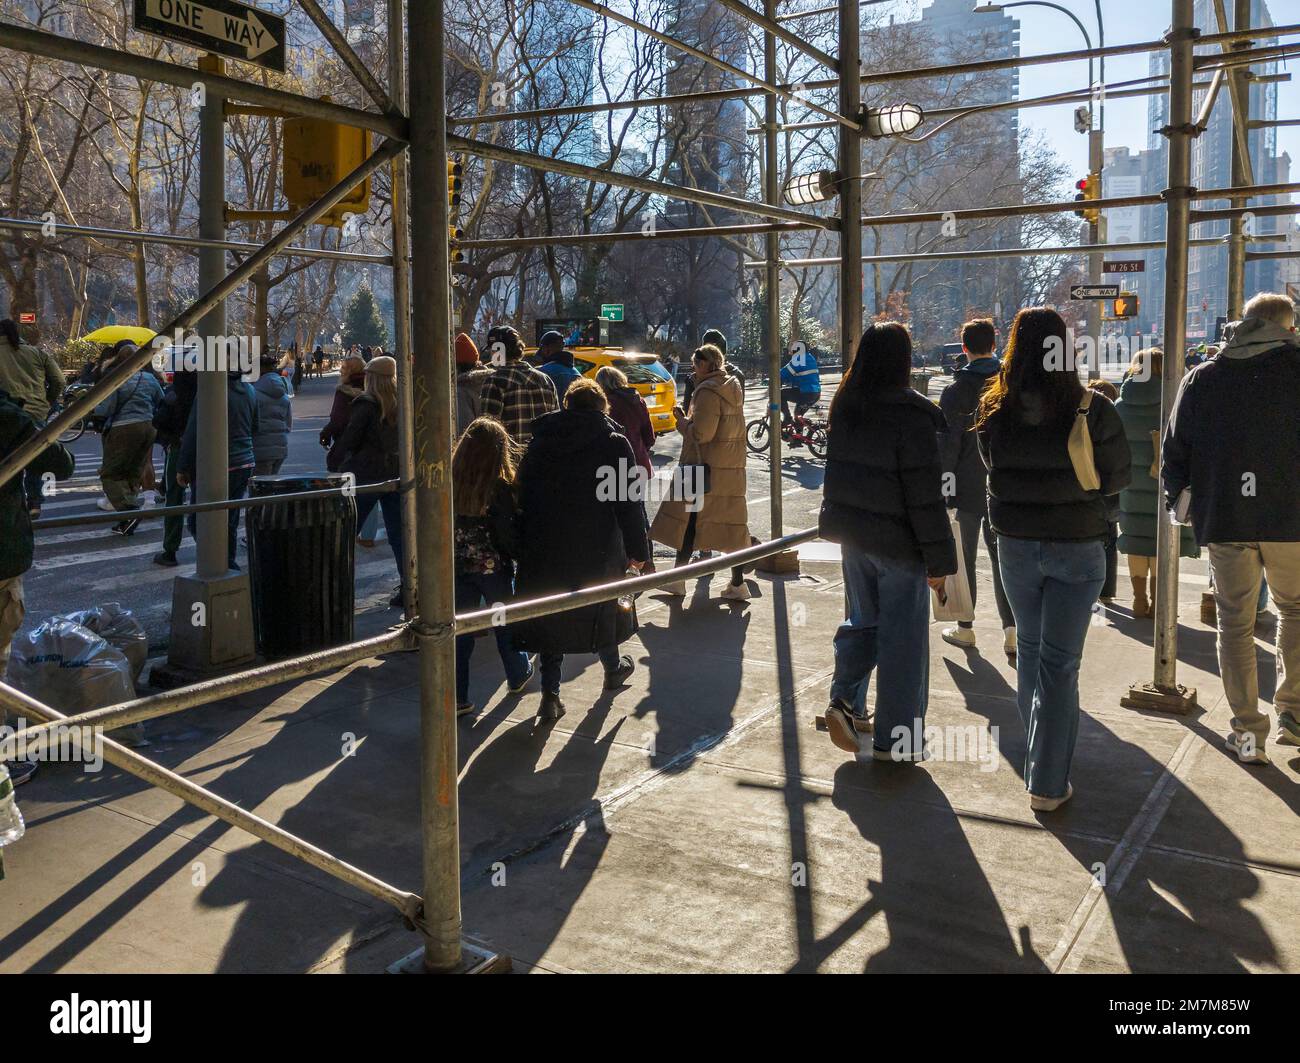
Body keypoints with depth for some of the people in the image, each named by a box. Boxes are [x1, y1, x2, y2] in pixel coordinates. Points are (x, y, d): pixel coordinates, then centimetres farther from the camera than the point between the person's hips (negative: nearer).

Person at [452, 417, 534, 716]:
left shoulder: (448, 484, -9)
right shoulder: (499, 488, -19)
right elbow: (509, 535, -16)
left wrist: (451, 558, 11)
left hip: (458, 567, 2)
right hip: (494, 567, -2)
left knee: (460, 630, 9)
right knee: (505, 623, 19)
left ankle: (457, 698, 9)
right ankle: (518, 675, 40)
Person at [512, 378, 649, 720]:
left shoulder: (540, 442, 5)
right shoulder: (614, 443, -4)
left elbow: (523, 496, 4)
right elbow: (627, 503, -6)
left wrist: (523, 546, 9)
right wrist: (637, 549, 1)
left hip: (544, 550, 2)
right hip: (597, 548, -1)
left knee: (550, 613, 9)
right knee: (602, 605, 20)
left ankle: (550, 693, 3)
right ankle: (613, 668, 41)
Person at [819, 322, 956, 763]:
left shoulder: (845, 407, 3)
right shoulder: (911, 413, -19)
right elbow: (925, 494, -18)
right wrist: (938, 559, -12)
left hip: (850, 532, 7)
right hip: (897, 542, -6)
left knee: (861, 619, 22)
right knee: (902, 636, 4)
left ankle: (846, 701, 11)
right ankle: (894, 738, 12)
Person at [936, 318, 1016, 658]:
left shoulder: (955, 391, -9)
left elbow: (946, 445, -12)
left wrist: (944, 488, -8)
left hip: (967, 489, -3)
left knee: (963, 558, 9)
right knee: (1002, 557, 8)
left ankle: (965, 628, 18)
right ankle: (1011, 630, -1)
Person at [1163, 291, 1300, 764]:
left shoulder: (1200, 379, 5)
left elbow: (1173, 451, 6)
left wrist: (1177, 496, 19)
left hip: (1223, 518, 2)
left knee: (1235, 622, 8)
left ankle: (1248, 731, 8)